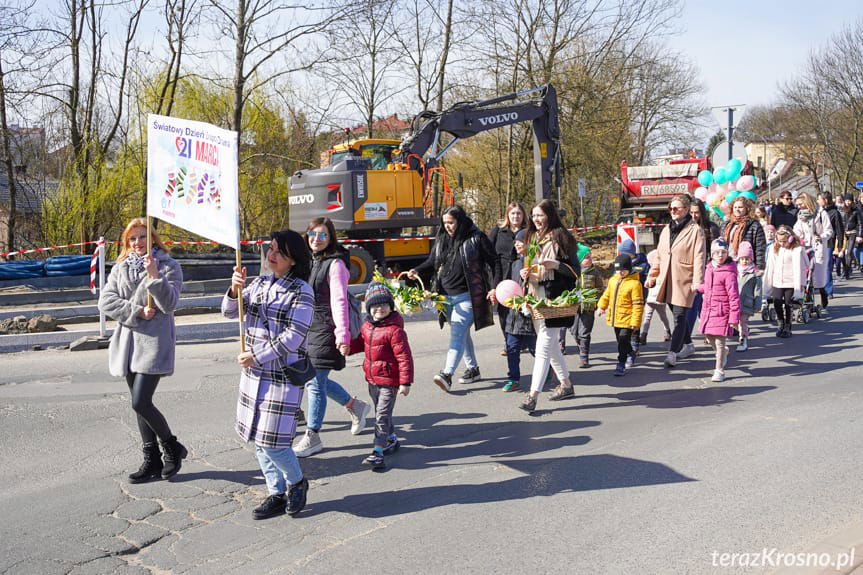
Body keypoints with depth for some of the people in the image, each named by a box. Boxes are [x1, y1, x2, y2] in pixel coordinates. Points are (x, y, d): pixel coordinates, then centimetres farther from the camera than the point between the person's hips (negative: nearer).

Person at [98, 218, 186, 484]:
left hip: (154, 342, -6)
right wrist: (137, 312, -11)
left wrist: (155, 276, -25)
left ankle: (172, 447, 9)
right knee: (140, 404, 10)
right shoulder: (120, 268, 12)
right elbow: (106, 301, 1)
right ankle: (152, 461, 19)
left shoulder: (169, 266, -2)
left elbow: (169, 304, -12)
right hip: (127, 341, 6)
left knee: (141, 403, -14)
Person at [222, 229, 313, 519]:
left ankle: (297, 482, 21)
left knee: (272, 441, -7)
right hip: (254, 374, 7)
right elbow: (231, 312, 5)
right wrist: (235, 291, -15)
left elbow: (293, 337, -17)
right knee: (258, 439, 11)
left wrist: (258, 357, -16)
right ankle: (277, 494, 26)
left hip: (283, 375, -7)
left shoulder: (301, 292, -10)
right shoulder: (260, 283, 9)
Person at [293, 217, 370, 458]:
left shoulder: (335, 264, -11)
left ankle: (312, 437, 8)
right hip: (309, 330, 9)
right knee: (315, 380, 16)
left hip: (325, 332, -8)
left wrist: (343, 335, -22)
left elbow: (339, 301, -17)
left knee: (316, 383, -4)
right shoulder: (309, 261, 12)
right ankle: (355, 406, 35)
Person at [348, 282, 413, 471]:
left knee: (382, 416, -7)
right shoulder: (367, 326, 5)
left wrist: (405, 382, -20)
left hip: (389, 381, -8)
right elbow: (360, 343, 23)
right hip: (372, 379, 8)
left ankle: (378, 452, -4)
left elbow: (404, 357, -19)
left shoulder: (395, 330, -19)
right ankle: (392, 440, 41)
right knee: (380, 413, 21)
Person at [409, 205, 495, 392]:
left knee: (457, 334, -15)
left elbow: (493, 262, -5)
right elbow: (432, 262, 19)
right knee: (462, 334, 16)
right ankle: (472, 369, 30)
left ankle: (447, 374, -23)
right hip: (447, 296, 7)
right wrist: (418, 271, 0)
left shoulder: (476, 238, -7)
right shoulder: (441, 239, 10)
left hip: (467, 296, -6)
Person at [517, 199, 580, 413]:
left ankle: (533, 395, -14)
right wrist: (526, 273, 4)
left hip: (554, 299, -8)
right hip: (536, 298, 8)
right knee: (551, 346, 15)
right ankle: (566, 384, 30)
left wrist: (556, 265, -22)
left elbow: (575, 269, -7)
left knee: (543, 347, -12)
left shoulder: (560, 237, -6)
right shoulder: (533, 238, 15)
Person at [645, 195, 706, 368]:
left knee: (679, 316, -8)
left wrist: (697, 280, -18)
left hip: (684, 280, -6)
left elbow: (699, 257, -11)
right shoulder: (667, 230, 15)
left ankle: (673, 353, -8)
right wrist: (652, 276, 15)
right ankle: (688, 344, 31)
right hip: (667, 280, 6)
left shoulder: (695, 230, -5)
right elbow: (659, 255, 19)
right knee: (678, 315, 15)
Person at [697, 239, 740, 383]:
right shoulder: (709, 269, 7)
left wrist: (734, 317, -19)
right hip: (708, 310, 7)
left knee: (719, 341, -4)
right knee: (709, 337, 17)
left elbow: (734, 296, -18)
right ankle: (722, 352, 47)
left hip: (722, 312, -7)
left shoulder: (729, 273, -16)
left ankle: (719, 371, 8)